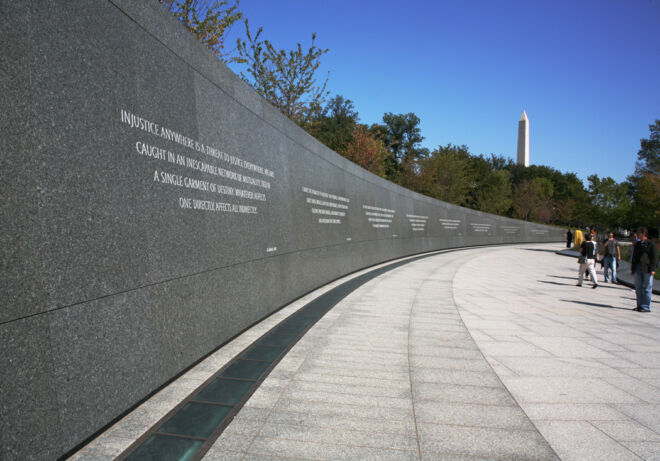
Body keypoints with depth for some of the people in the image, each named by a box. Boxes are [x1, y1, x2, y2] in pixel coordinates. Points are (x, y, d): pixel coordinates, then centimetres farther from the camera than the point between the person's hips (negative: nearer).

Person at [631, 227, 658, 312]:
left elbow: (654, 258, -8)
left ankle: (646, 307, 4)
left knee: (647, 289, -1)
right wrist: (632, 268, 14)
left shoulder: (652, 245, -4)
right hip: (638, 268, 7)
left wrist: (652, 269, -15)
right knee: (638, 288, 9)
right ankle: (640, 306, 16)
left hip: (647, 270, -6)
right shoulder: (637, 244, 16)